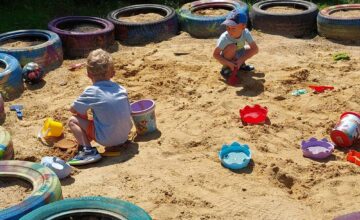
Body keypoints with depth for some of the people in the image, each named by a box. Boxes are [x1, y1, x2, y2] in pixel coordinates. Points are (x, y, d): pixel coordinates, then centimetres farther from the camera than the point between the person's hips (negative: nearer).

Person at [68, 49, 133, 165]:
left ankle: (88, 150, -11)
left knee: (73, 120, 2)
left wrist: (83, 111, 19)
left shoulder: (91, 92, -10)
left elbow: (73, 109, -1)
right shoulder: (121, 89, 4)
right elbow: (128, 112, 11)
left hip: (107, 139, -6)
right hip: (124, 136, 6)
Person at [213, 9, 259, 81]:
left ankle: (241, 65, 10)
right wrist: (229, 63, -38)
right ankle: (225, 69, -11)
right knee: (232, 47, -33)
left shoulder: (246, 33, -25)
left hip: (237, 56, 5)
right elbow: (215, 54, -27)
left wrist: (241, 60, -31)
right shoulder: (224, 38, -33)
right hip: (226, 58, -4)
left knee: (251, 48, -14)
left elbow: (255, 49, -24)